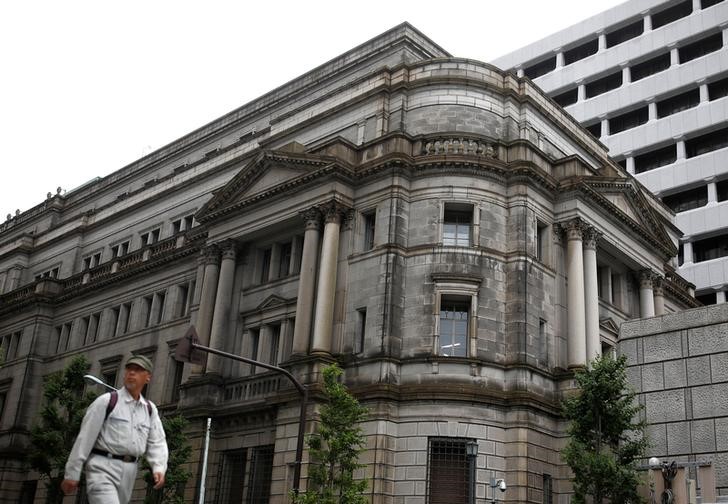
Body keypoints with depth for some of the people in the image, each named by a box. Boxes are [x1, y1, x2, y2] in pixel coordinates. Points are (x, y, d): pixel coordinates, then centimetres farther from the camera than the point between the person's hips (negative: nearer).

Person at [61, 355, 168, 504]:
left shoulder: (150, 409, 11)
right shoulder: (106, 401, -4)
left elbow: (157, 442, 8)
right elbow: (85, 438, -4)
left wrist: (159, 468, -11)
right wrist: (72, 474, -6)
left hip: (129, 472, 6)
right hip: (103, 468, -6)